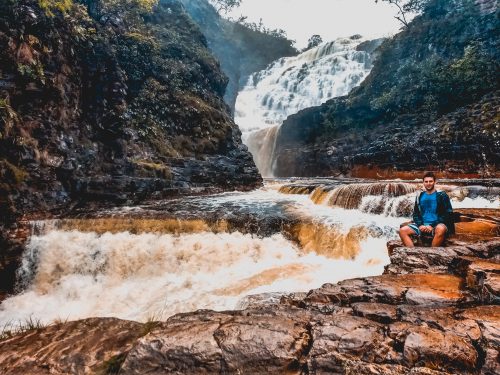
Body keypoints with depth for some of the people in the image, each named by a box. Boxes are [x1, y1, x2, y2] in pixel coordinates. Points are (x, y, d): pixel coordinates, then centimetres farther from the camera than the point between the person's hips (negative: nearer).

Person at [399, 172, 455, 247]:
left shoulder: (442, 195, 3)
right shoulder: (419, 196, 14)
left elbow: (448, 214, -3)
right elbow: (415, 213, 16)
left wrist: (432, 226, -14)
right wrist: (420, 225, -5)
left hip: (437, 225, -4)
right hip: (422, 225, 4)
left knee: (440, 229, -40)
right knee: (402, 230, -19)